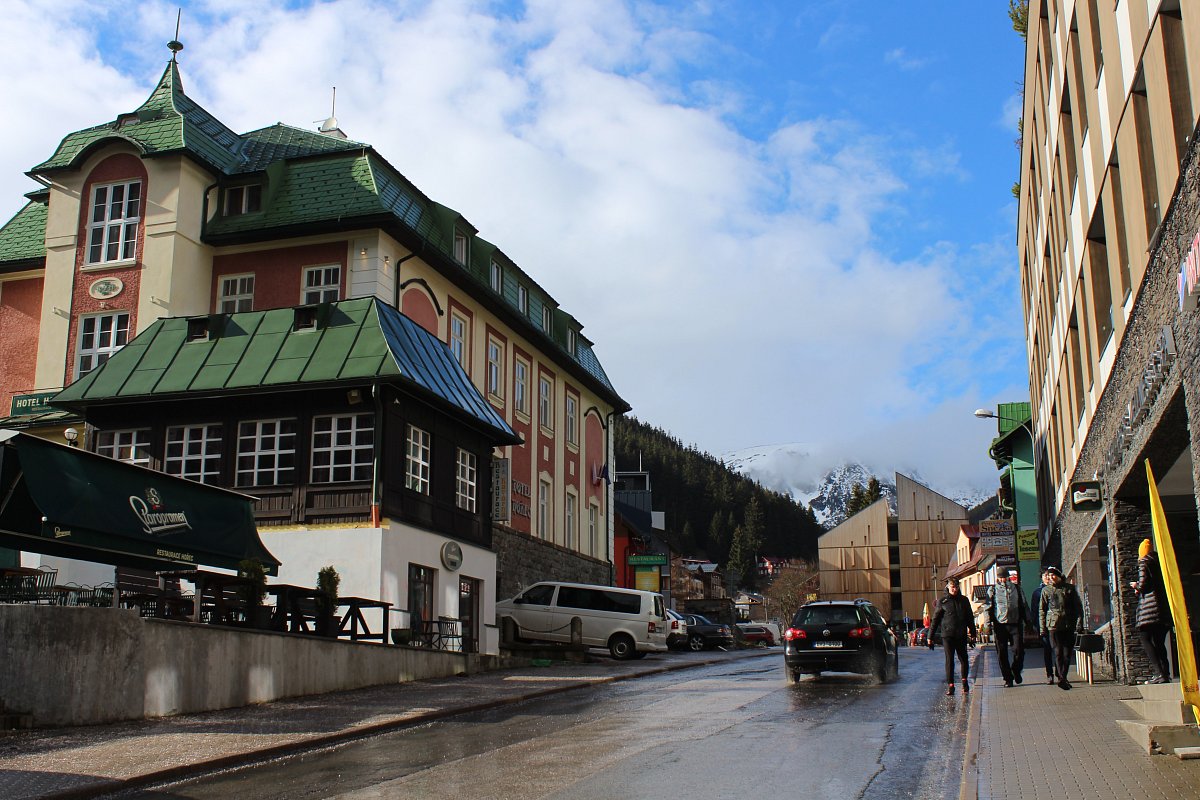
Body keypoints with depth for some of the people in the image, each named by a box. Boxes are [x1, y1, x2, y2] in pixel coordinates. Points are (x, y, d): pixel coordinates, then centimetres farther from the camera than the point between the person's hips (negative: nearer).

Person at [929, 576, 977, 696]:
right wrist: (930, 637, 2)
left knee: (964, 659, 4)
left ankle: (965, 681, 25)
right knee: (949, 660, -5)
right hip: (947, 635, -2)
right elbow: (935, 619, 4)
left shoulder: (964, 600, 10)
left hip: (961, 635, 2)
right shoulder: (942, 601, 2)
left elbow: (970, 618, 18)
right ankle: (950, 685, 0)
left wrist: (973, 634, 16)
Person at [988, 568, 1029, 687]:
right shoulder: (992, 590, 7)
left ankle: (1016, 671, 22)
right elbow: (989, 608, 5)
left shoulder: (1016, 588, 12)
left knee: (1019, 650, -5)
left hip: (1016, 623, 1)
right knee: (1002, 653, 0)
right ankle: (1008, 678, 11)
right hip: (1000, 625, -1)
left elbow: (1024, 605, 16)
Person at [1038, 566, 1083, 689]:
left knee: (1067, 653, 3)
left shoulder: (1070, 588, 8)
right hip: (1053, 625, -1)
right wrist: (1042, 628, 5)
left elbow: (1078, 606, 11)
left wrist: (1078, 623, 1)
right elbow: (1042, 610, 11)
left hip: (1069, 625, 1)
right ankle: (1062, 679, -11)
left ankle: (1062, 677, 16)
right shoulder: (1046, 590, 8)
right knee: (1058, 652, -7)